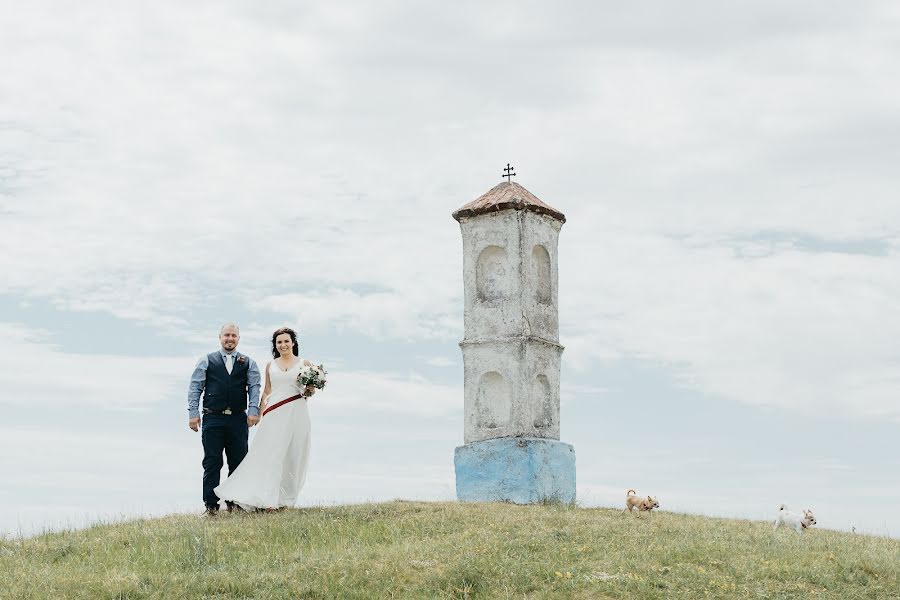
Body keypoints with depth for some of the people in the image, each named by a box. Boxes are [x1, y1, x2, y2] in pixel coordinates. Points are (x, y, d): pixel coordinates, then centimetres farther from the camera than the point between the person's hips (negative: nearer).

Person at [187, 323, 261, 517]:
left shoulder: (248, 363, 13)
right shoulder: (207, 361, 9)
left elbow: (254, 387, 4)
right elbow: (195, 388, 5)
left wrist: (253, 410, -12)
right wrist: (193, 413, -6)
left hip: (239, 419, 2)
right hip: (212, 419, -2)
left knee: (238, 462, 3)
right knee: (212, 462, -4)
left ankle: (235, 503, 12)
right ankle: (211, 505, -2)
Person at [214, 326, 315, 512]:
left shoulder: (304, 364, 8)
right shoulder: (270, 365, 13)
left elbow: (311, 390, 14)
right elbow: (266, 392, 15)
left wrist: (310, 390, -9)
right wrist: (262, 414, 3)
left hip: (296, 413, 0)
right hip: (274, 413, 0)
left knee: (292, 455, 0)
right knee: (270, 453, -12)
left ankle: (285, 498, 8)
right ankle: (268, 499, -18)